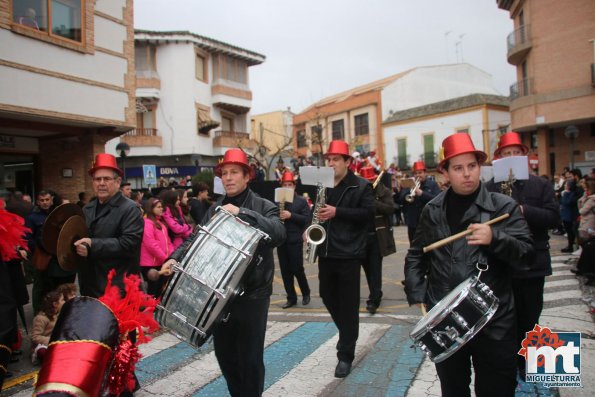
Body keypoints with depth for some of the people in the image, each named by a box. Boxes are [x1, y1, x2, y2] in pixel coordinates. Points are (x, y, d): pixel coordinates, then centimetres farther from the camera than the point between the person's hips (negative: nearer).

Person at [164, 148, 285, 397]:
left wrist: (242, 213, -28)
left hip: (252, 295, -5)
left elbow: (278, 234, -23)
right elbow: (197, 239, 5)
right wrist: (176, 258, -12)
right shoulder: (214, 209, 10)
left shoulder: (263, 206, -5)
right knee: (223, 353, 17)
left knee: (250, 357, 4)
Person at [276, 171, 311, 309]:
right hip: (281, 241, 4)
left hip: (295, 241, -4)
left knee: (297, 269, -1)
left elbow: (307, 219, -10)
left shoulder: (302, 201, -1)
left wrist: (291, 215, -21)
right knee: (285, 271, 7)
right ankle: (291, 298, 18)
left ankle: (306, 293, 23)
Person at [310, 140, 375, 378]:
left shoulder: (361, 186, -4)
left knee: (348, 304, 0)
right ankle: (347, 333, 39)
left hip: (349, 253, -6)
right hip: (325, 251, 6)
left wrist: (337, 212, -22)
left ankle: (345, 355, 11)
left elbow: (368, 213, -14)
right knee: (327, 296, 14)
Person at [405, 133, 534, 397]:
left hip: (494, 324, -2)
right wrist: (416, 294, 0)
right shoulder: (433, 211, 5)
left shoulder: (503, 206, -3)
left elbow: (526, 253, -8)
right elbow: (416, 255, 10)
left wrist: (495, 238, -26)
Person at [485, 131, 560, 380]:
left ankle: (524, 362, 32)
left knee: (529, 318, 13)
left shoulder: (540, 185, 3)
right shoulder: (489, 188, -2)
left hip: (533, 263, 2)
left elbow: (554, 217, -7)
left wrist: (523, 210, -20)